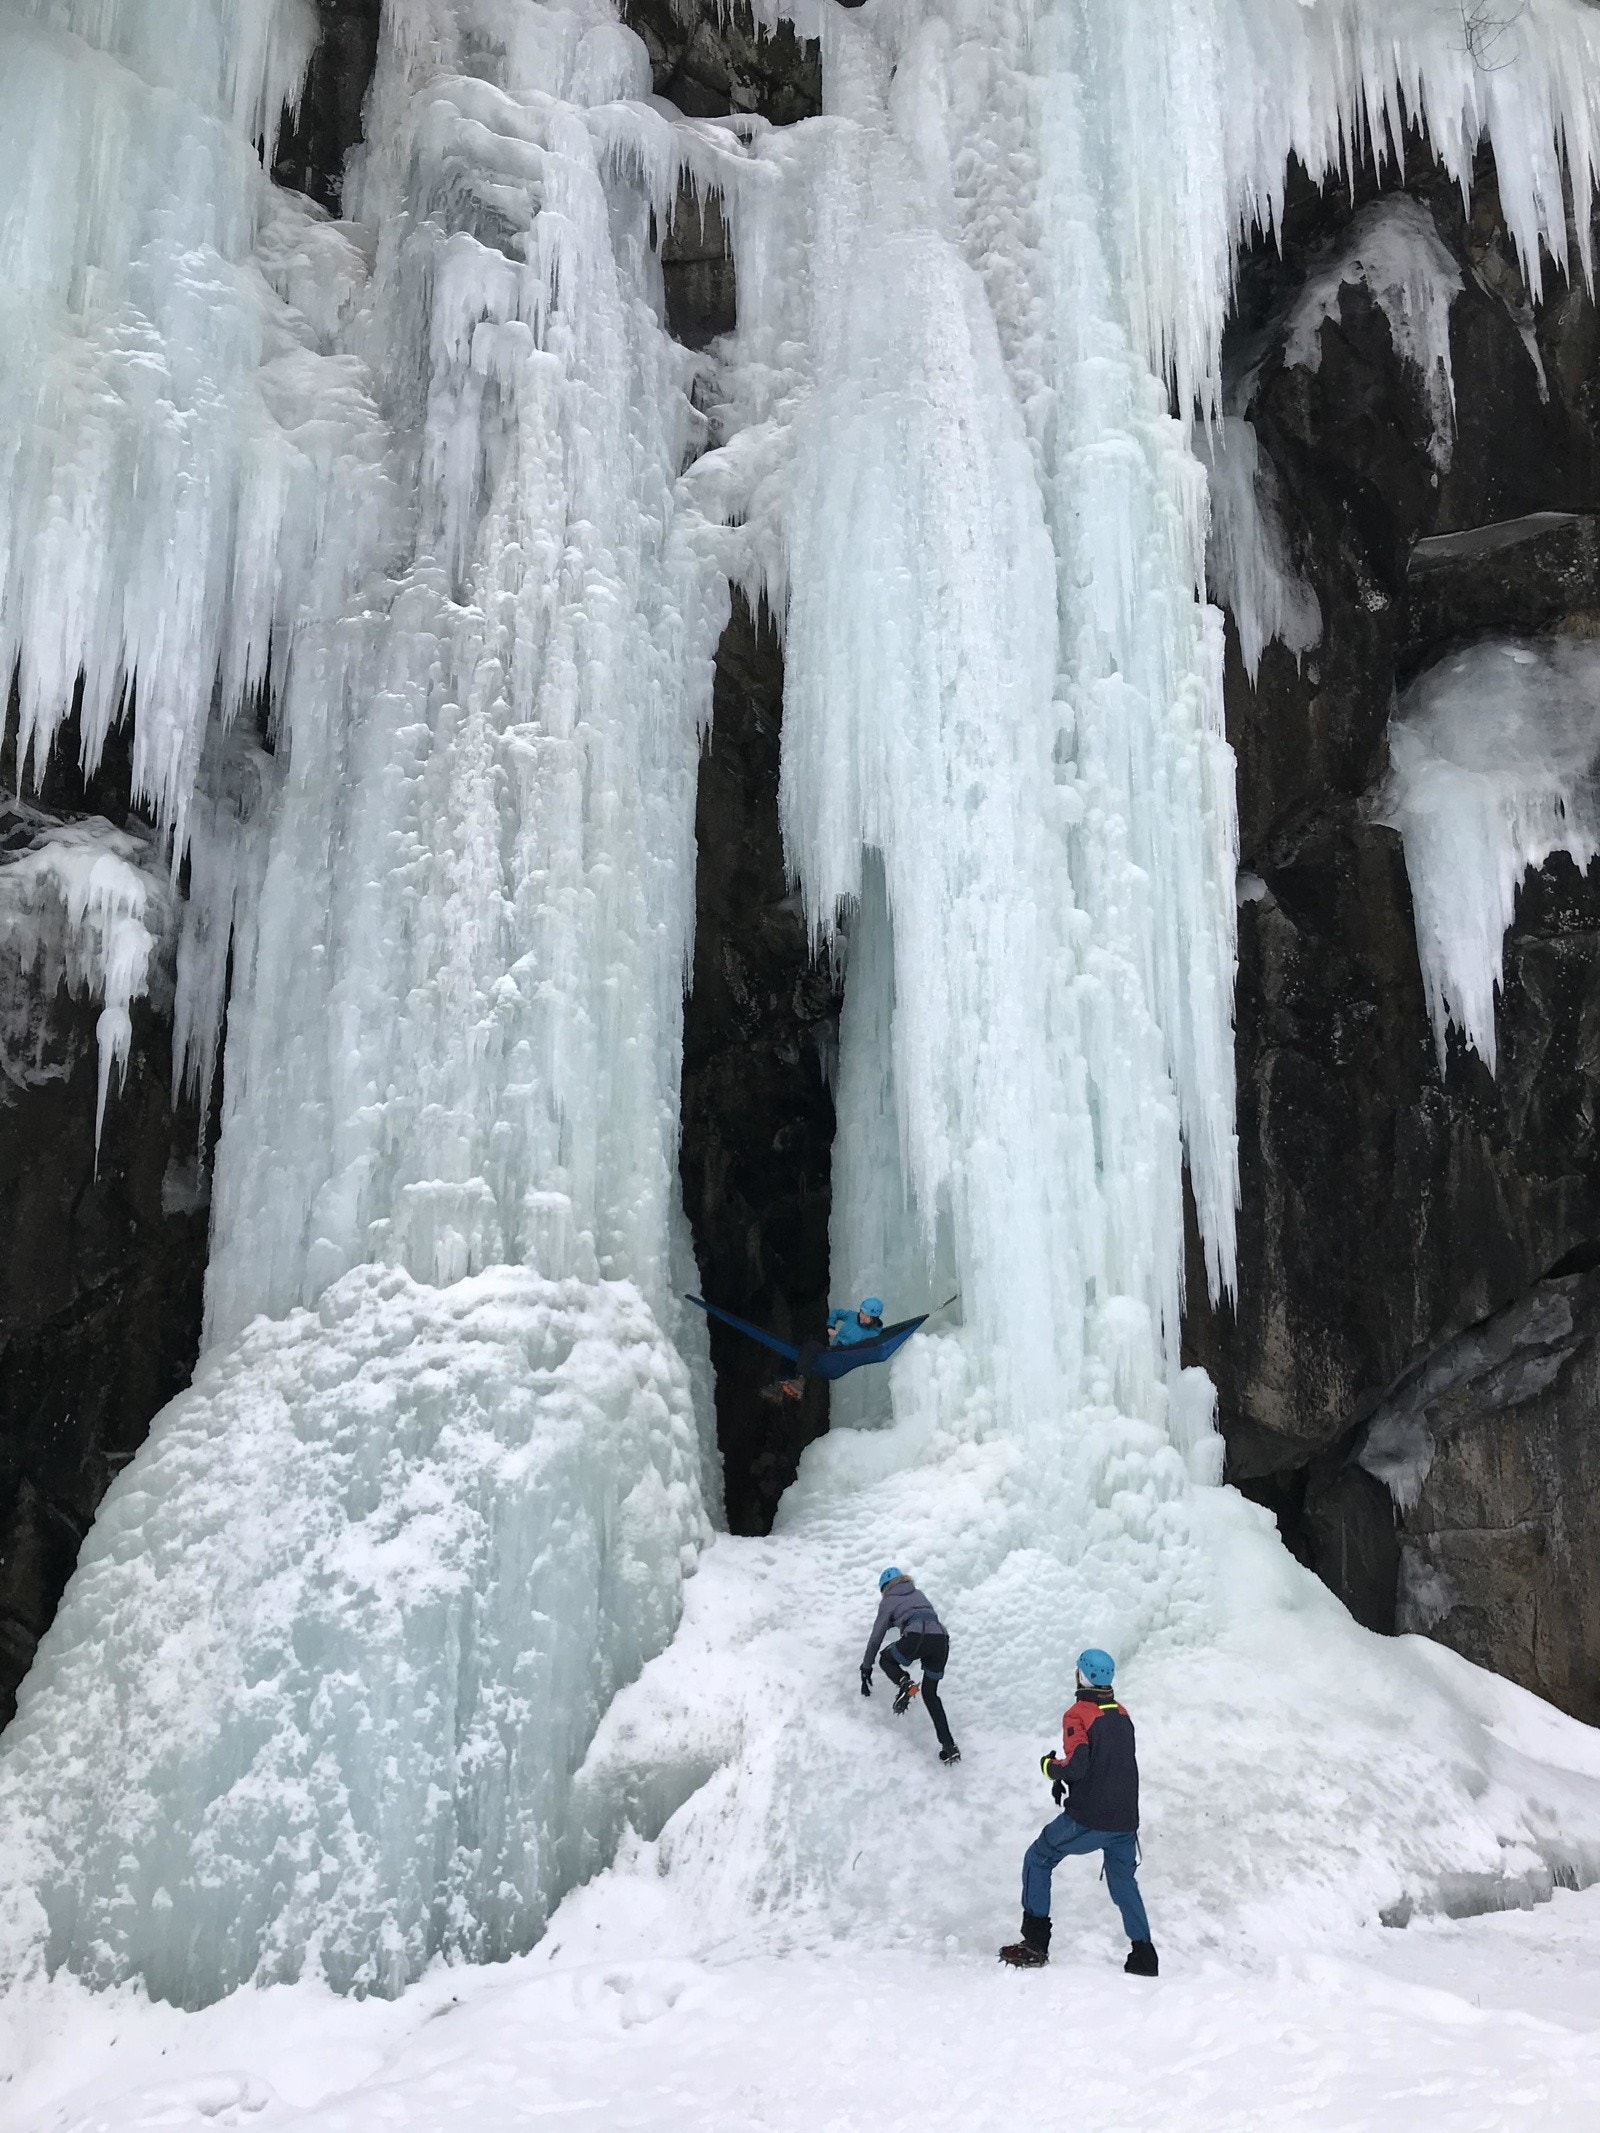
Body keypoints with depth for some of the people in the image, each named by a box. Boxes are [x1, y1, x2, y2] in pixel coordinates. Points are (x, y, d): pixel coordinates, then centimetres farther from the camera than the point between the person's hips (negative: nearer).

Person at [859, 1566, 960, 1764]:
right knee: (930, 1694, 19)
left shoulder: (888, 1601, 18)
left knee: (886, 1658, 27)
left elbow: (876, 1637, 19)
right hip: (941, 1640, 5)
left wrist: (866, 1669, 25)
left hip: (916, 1638, -5)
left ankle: (904, 1683, -5)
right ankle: (949, 1746, 5)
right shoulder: (919, 1594, 32)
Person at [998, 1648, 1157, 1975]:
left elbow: (1078, 1765, -21)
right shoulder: (1122, 1715, 10)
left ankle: (1035, 1943, 7)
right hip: (1126, 1819, 6)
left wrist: (1051, 1767, -1)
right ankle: (1144, 1957, 15)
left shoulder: (1078, 1714, -11)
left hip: (1088, 1819, -6)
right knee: (1123, 1882, 22)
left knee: (1038, 1860, 12)